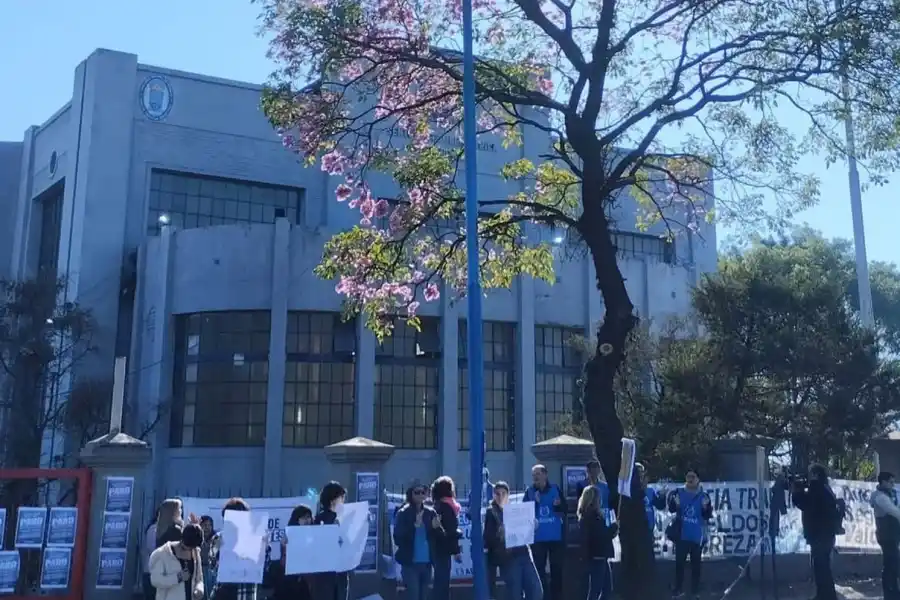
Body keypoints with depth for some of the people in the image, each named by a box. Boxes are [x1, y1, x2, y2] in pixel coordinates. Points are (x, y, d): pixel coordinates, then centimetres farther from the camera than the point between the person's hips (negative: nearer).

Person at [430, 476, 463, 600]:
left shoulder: (436, 506, 10)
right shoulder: (447, 506, -12)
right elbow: (451, 530, -15)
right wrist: (456, 550, -11)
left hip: (436, 548, 8)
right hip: (443, 549, -8)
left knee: (440, 582, 14)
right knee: (442, 582, -4)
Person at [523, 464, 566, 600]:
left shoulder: (555, 489, 0)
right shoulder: (529, 491, -1)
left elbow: (564, 509, 0)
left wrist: (558, 505, -21)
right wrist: (535, 503, -20)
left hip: (556, 536, 0)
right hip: (538, 538, 0)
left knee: (557, 568, 9)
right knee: (539, 569, 4)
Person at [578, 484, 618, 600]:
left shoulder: (593, 515, 15)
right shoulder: (590, 517, -14)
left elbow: (601, 533, 13)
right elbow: (601, 535, -19)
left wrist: (612, 529, 0)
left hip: (600, 557, 9)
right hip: (596, 557, -9)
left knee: (607, 588, 12)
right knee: (595, 589, -6)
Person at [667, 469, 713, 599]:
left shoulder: (704, 496, -1)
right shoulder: (679, 492, 0)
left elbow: (707, 516, -4)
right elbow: (672, 510, -6)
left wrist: (706, 507, -24)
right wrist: (674, 503, -28)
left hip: (697, 536, 0)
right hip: (682, 535, 0)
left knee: (696, 563, 9)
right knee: (679, 562, 5)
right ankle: (677, 589, 13)